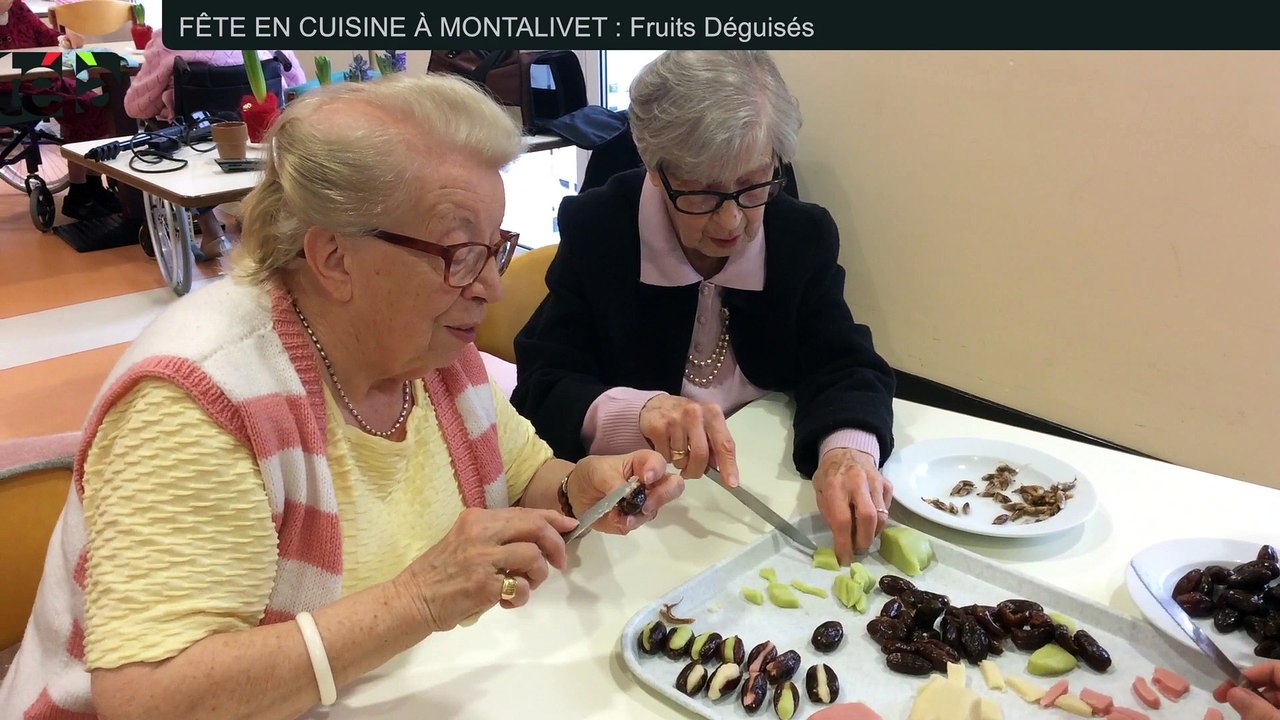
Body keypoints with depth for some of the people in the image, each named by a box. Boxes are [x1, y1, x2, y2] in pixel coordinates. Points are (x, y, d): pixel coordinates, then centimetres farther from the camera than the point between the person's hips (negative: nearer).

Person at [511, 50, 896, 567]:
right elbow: (540, 388, -14)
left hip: (770, 495, 3)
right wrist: (639, 412, -34)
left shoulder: (805, 236, -2)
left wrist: (847, 451, -29)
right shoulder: (595, 229, -10)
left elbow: (843, 366, -7)